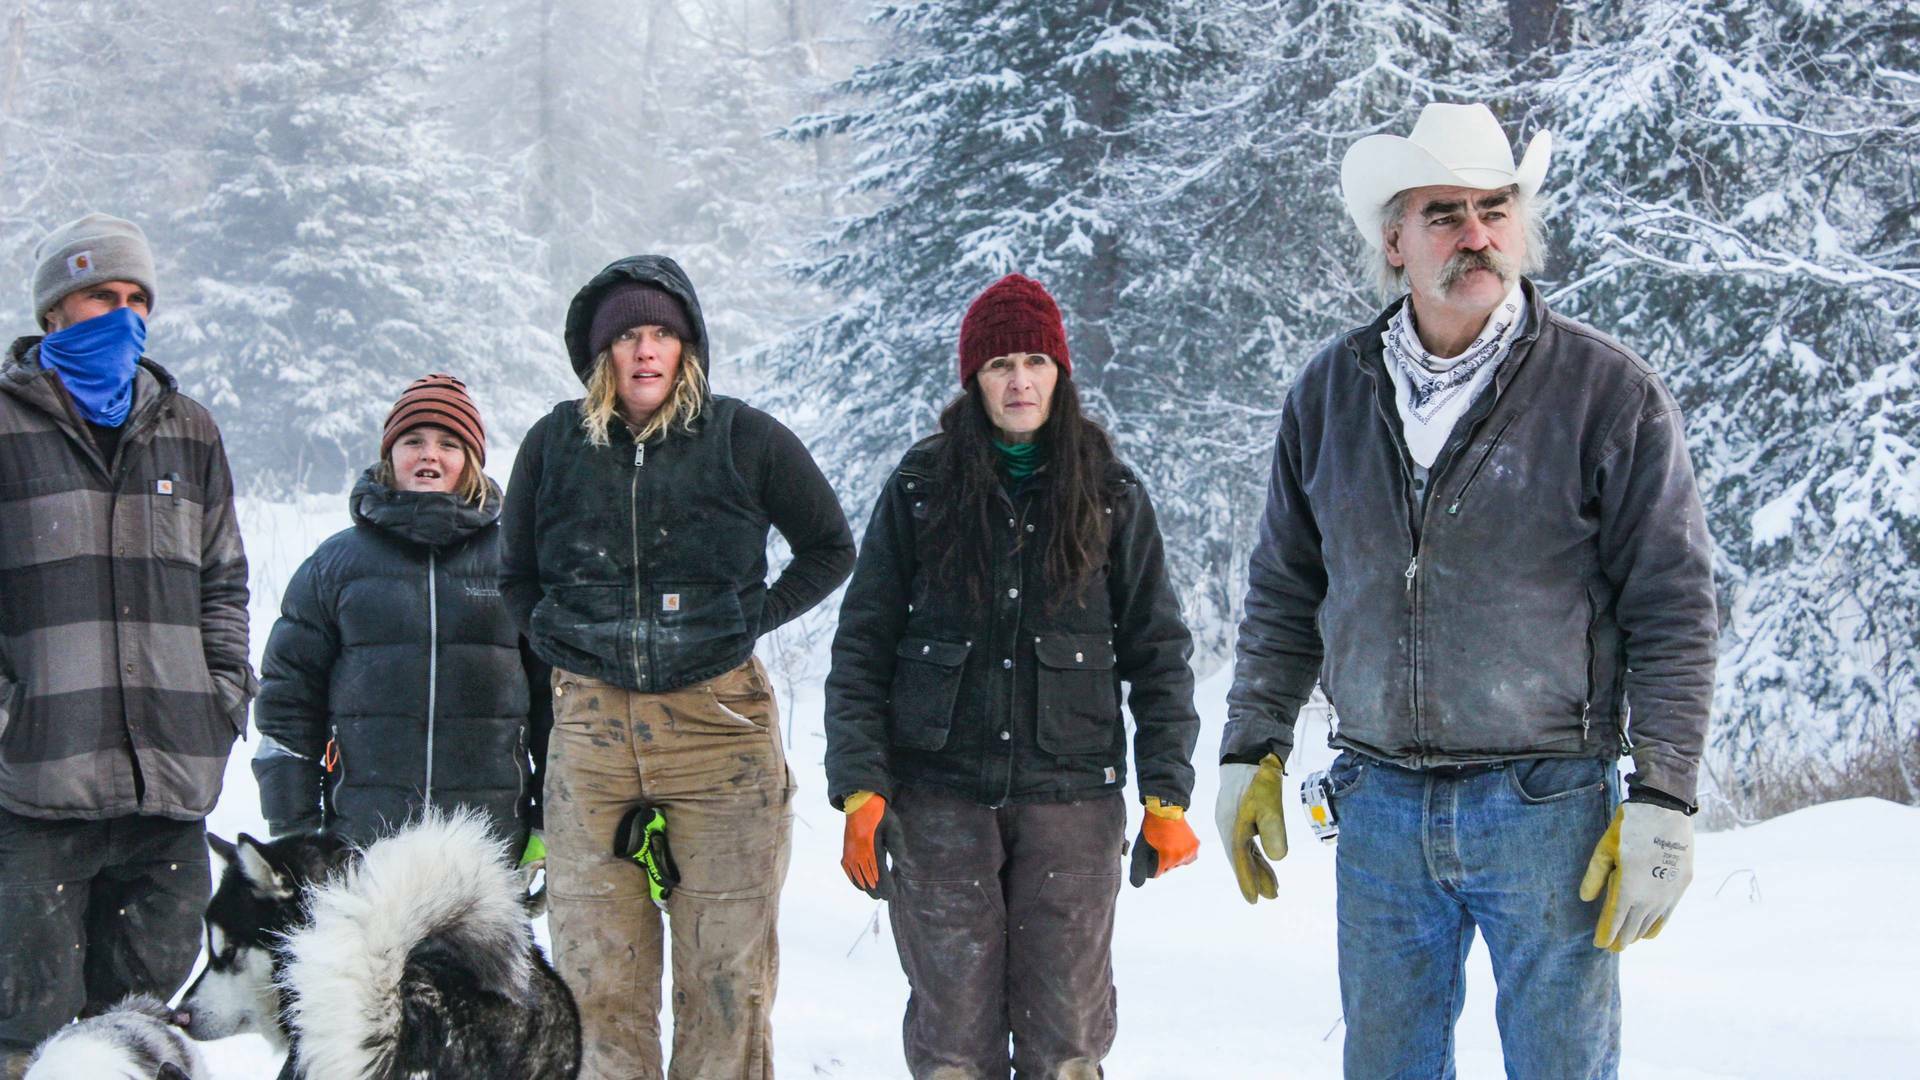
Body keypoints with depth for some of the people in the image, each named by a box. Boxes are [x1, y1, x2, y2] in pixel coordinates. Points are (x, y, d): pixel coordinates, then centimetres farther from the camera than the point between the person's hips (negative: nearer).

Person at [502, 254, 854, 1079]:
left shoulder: (745, 440, 1)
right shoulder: (554, 445, 7)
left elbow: (830, 550, 12)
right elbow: (518, 577, 21)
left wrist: (750, 622, 2)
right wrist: (567, 647, 8)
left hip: (719, 721, -2)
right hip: (589, 726, 2)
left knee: (727, 969, 0)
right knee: (596, 978, 1)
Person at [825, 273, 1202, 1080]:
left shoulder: (1112, 497, 7)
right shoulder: (920, 489, 5)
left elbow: (1159, 655, 8)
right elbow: (861, 649, 4)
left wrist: (1167, 796, 0)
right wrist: (859, 789, -6)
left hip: (1071, 800, 0)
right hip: (939, 804, 0)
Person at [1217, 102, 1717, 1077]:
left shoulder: (1610, 393, -4)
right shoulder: (1329, 394, 8)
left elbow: (1673, 611, -4)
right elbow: (1284, 594, 16)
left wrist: (1661, 802, -9)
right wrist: (1251, 754, 11)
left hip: (1547, 809, -3)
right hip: (1379, 811, 4)